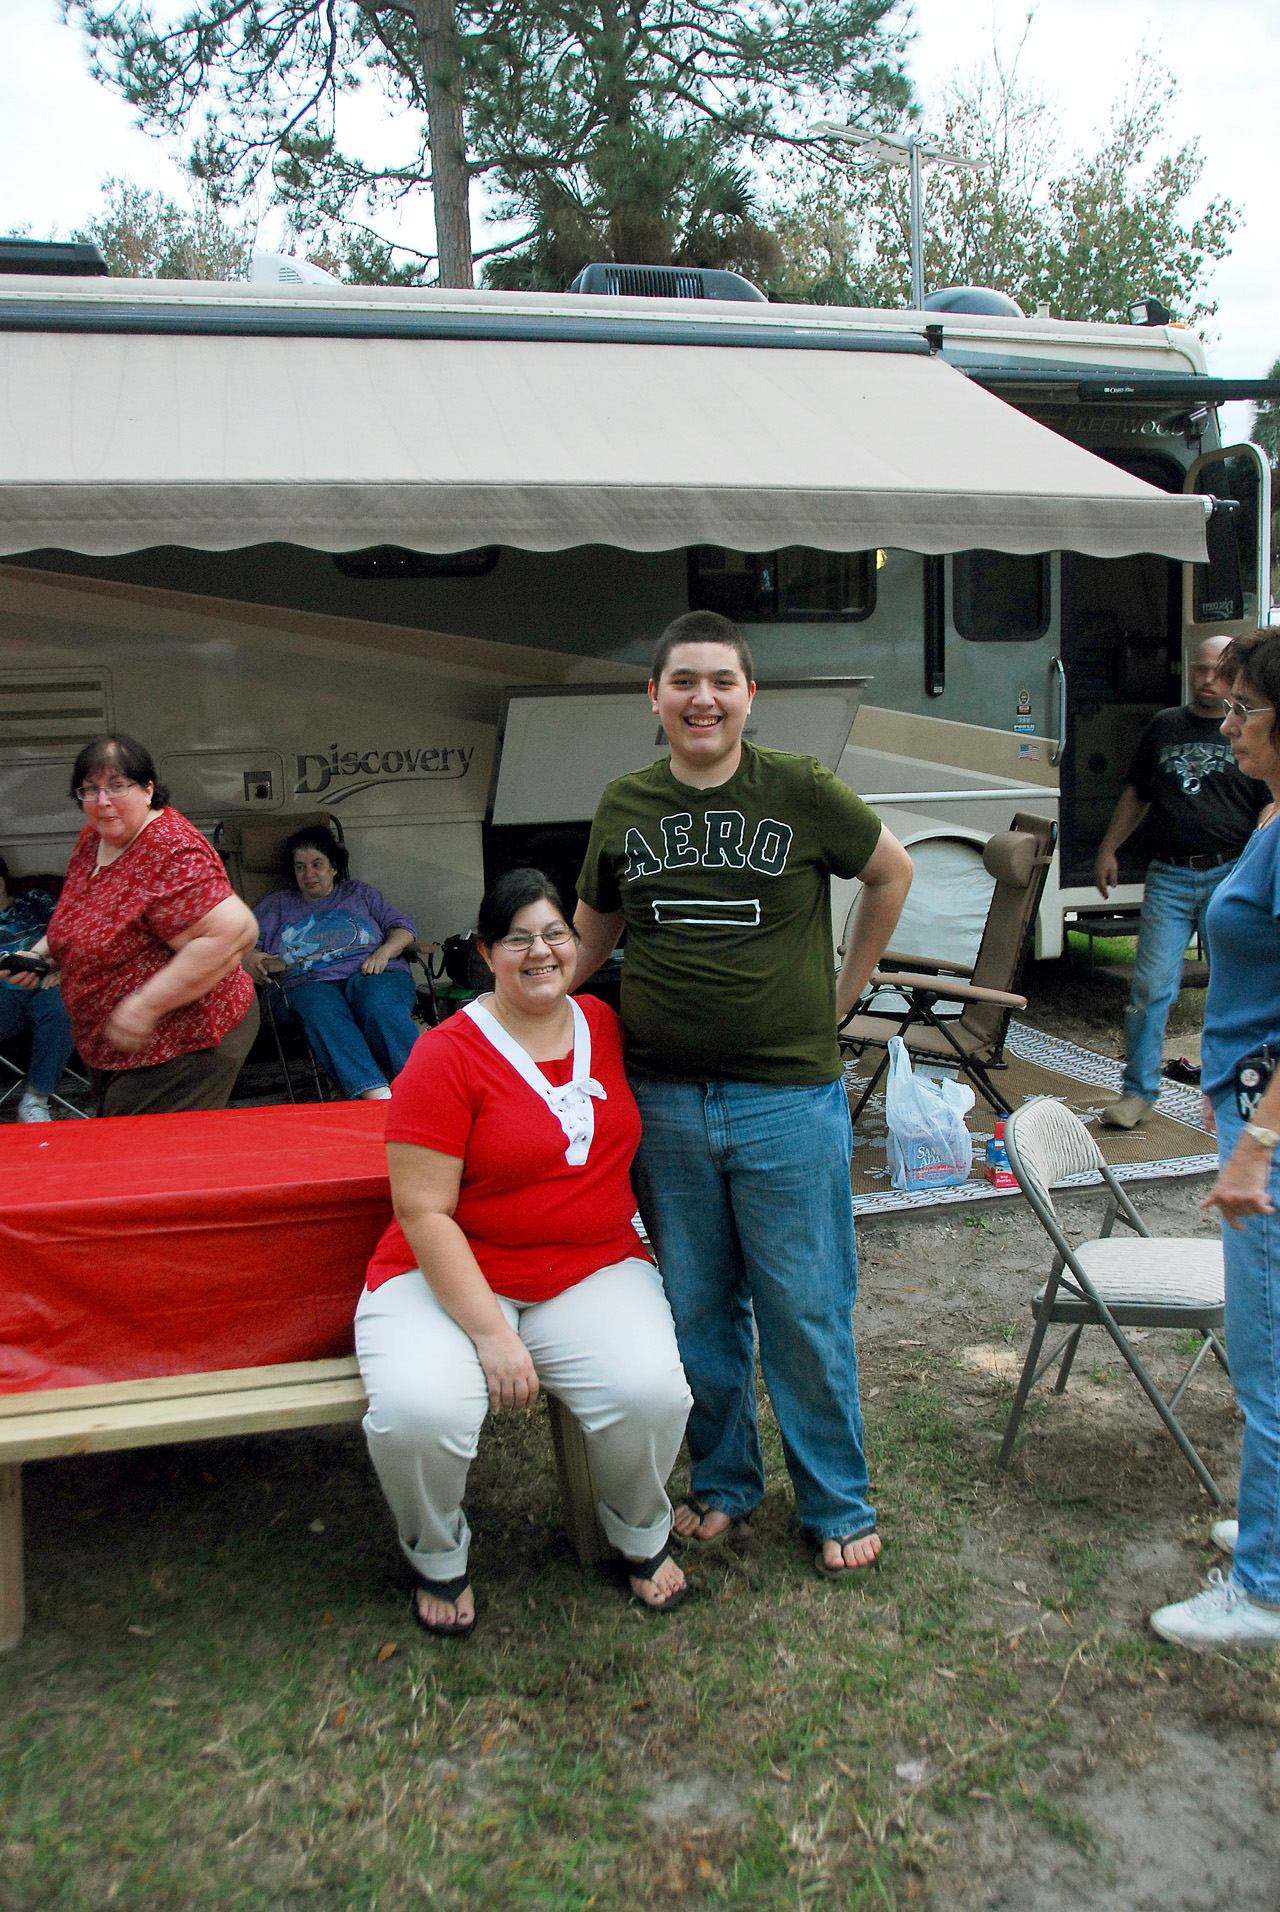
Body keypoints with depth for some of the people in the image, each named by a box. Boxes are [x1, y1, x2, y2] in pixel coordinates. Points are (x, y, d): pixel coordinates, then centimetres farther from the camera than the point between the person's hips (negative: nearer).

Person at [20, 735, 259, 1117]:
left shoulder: (170, 852, -23)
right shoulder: (92, 839, 6)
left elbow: (233, 931, -34)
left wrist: (146, 1005, -29)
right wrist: (40, 953, 6)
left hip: (178, 1049, -9)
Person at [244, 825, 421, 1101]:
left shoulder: (360, 893, 29)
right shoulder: (277, 904, 31)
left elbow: (402, 926, 19)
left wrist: (384, 952, -3)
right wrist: (249, 956, -6)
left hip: (372, 975, 0)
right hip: (311, 983, 0)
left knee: (380, 1006, -38)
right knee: (323, 1013, -38)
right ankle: (375, 1093, -58)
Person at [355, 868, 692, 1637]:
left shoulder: (608, 1028, 4)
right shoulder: (448, 1056, -11)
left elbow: (636, 1149, 23)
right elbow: (424, 1213, -14)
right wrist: (491, 1333, -19)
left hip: (594, 1271, 3)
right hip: (455, 1278, -3)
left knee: (652, 1391, -25)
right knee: (419, 1413, -31)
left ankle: (643, 1536, 11)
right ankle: (439, 1556, 6)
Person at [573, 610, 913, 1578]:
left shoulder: (800, 790, -4)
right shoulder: (623, 806, 4)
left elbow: (893, 871, 10)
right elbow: (590, 935, 18)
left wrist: (844, 991, 7)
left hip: (788, 1096, -2)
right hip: (664, 1100, 3)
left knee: (806, 1312, 6)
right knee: (695, 1308, 13)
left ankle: (838, 1504, 26)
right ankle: (724, 1480, 34)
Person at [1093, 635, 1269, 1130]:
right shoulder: (1164, 725, 13)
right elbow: (1136, 794, 20)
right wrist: (1108, 848, 14)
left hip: (1230, 875, -2)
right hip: (1168, 876, 2)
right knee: (1150, 987, -3)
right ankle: (1138, 1091, 6)